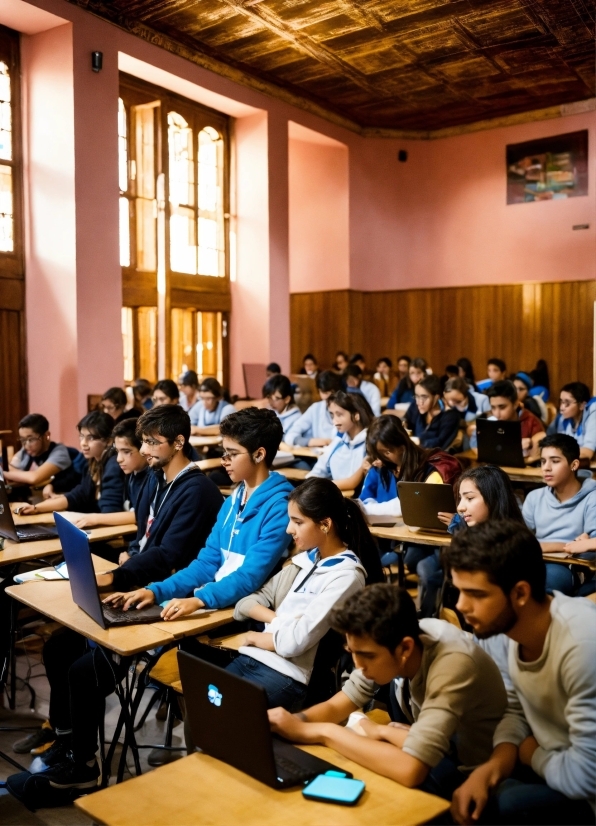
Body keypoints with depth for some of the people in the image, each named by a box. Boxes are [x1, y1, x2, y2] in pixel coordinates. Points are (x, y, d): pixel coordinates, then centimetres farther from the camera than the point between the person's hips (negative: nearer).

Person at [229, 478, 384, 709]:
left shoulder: (345, 575, -12)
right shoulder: (304, 560, 13)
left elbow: (295, 641, -18)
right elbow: (246, 603, 12)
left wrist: (256, 637, -1)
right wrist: (278, 620, -7)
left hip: (287, 675, -7)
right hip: (251, 658, 7)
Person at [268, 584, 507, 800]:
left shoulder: (452, 663, -36)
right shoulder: (385, 644, -15)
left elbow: (410, 770, -44)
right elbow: (335, 707, -6)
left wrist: (326, 732, -32)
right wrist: (295, 723, -28)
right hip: (432, 753, 6)